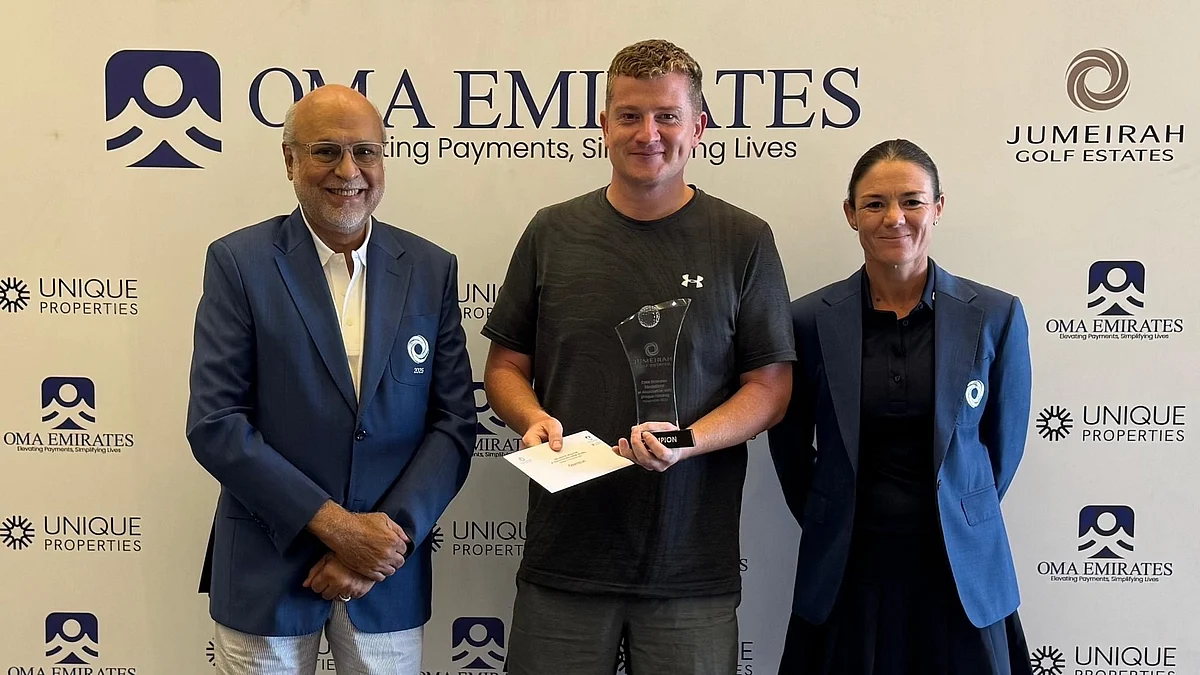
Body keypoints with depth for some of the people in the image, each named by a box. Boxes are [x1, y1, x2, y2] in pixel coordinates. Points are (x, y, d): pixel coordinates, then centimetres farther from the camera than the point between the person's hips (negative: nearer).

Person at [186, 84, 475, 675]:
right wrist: (335, 523, -15)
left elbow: (454, 420, 0)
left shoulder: (431, 270, 1)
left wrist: (392, 532, -12)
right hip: (266, 570, -2)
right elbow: (214, 424, -11)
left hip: (389, 571, 2)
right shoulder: (239, 262, -6)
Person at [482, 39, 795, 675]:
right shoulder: (552, 234, 6)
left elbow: (770, 385, 1)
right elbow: (505, 367, 11)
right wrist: (535, 419, -10)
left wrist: (688, 441, -16)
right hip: (562, 557, 1)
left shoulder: (744, 241, 1)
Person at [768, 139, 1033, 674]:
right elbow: (789, 445, 7)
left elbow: (1005, 442, 7)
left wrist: (960, 519, 12)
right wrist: (832, 526, 11)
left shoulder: (996, 316, -3)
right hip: (847, 573, 0)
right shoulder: (810, 320, -4)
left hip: (961, 571, 0)